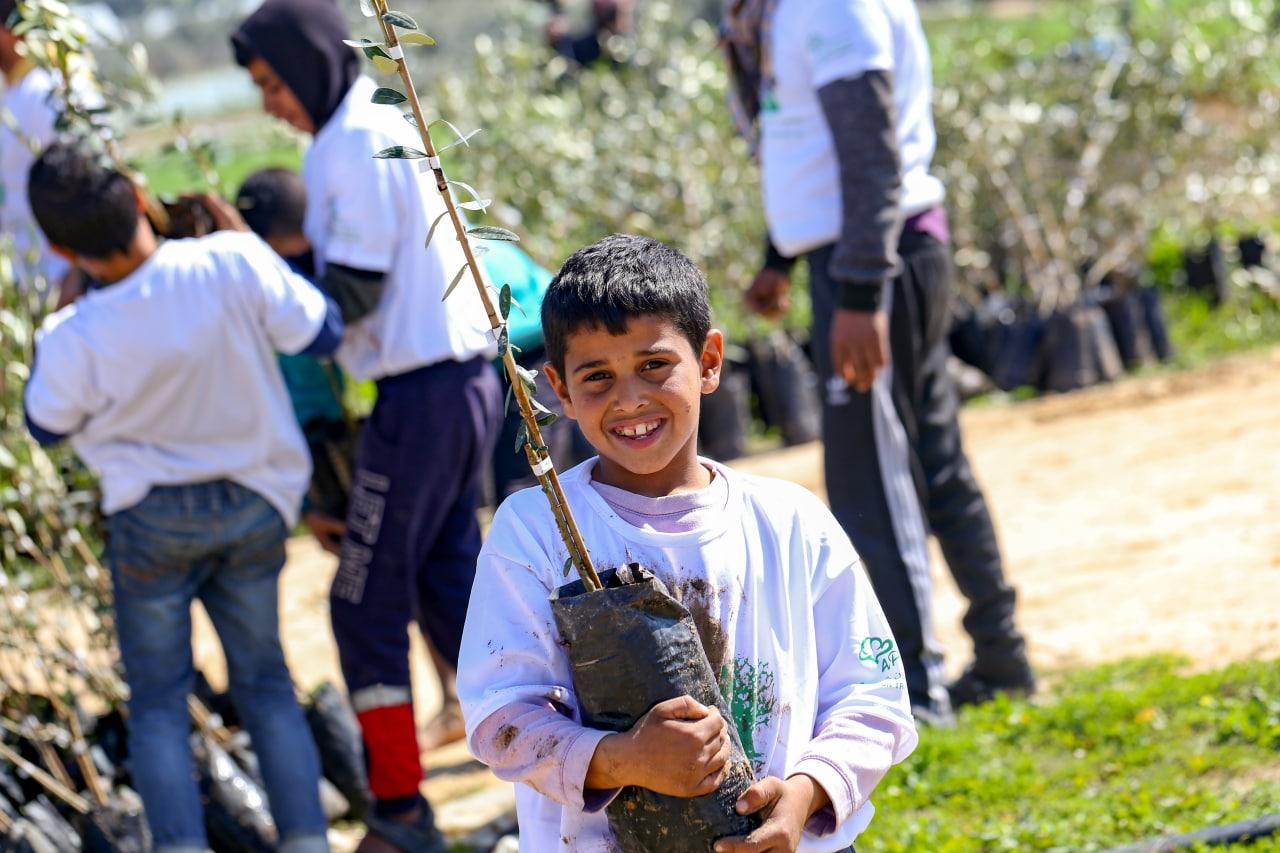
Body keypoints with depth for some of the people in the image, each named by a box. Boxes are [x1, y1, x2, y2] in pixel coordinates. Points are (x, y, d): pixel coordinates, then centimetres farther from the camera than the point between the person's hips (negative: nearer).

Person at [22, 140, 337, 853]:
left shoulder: (75, 342, -24)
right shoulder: (233, 265, -24)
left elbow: (47, 426, -2)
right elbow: (322, 333, -7)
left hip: (154, 519, -2)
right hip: (256, 505, 3)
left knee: (158, 699, 9)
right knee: (265, 682, 17)